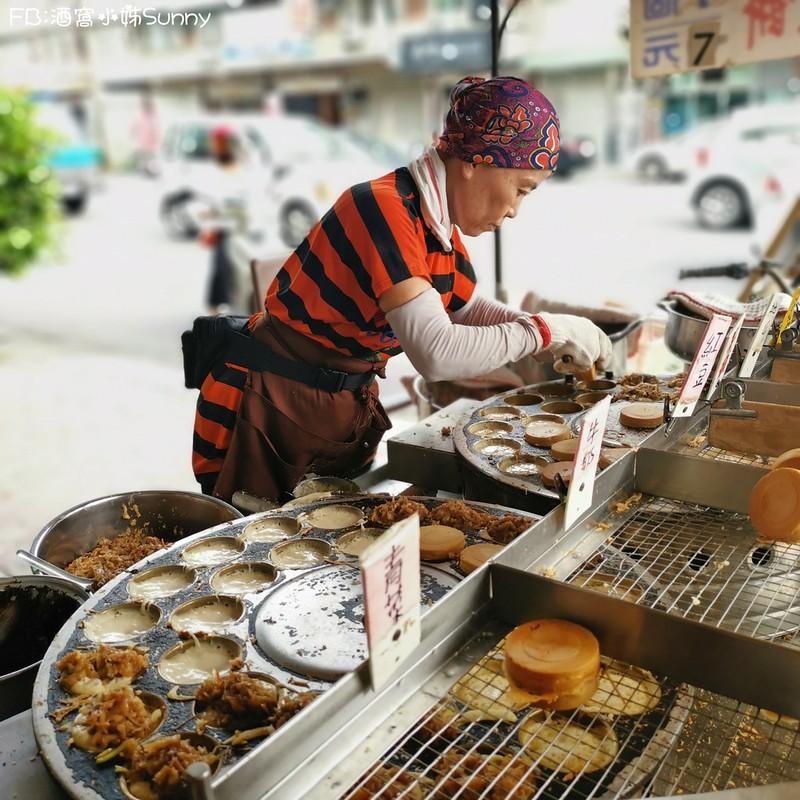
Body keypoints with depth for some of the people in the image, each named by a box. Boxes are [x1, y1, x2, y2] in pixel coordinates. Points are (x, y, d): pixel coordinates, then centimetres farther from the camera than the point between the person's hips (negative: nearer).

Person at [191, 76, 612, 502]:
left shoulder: (438, 220, 0)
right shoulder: (384, 210, -27)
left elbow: (467, 309, 13)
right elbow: (436, 354, -34)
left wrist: (558, 338, -1)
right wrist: (543, 330, -21)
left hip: (346, 411, 8)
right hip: (268, 415, -8)